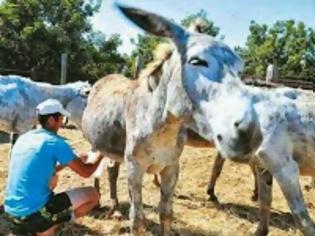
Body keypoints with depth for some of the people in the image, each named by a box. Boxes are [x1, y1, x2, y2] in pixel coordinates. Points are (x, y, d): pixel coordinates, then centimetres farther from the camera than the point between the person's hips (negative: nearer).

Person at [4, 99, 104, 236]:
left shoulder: (23, 138, 11)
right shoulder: (55, 143, -12)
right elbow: (85, 172, -4)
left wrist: (73, 160, 23)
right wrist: (100, 154, 14)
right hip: (32, 213, -8)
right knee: (92, 195, 3)